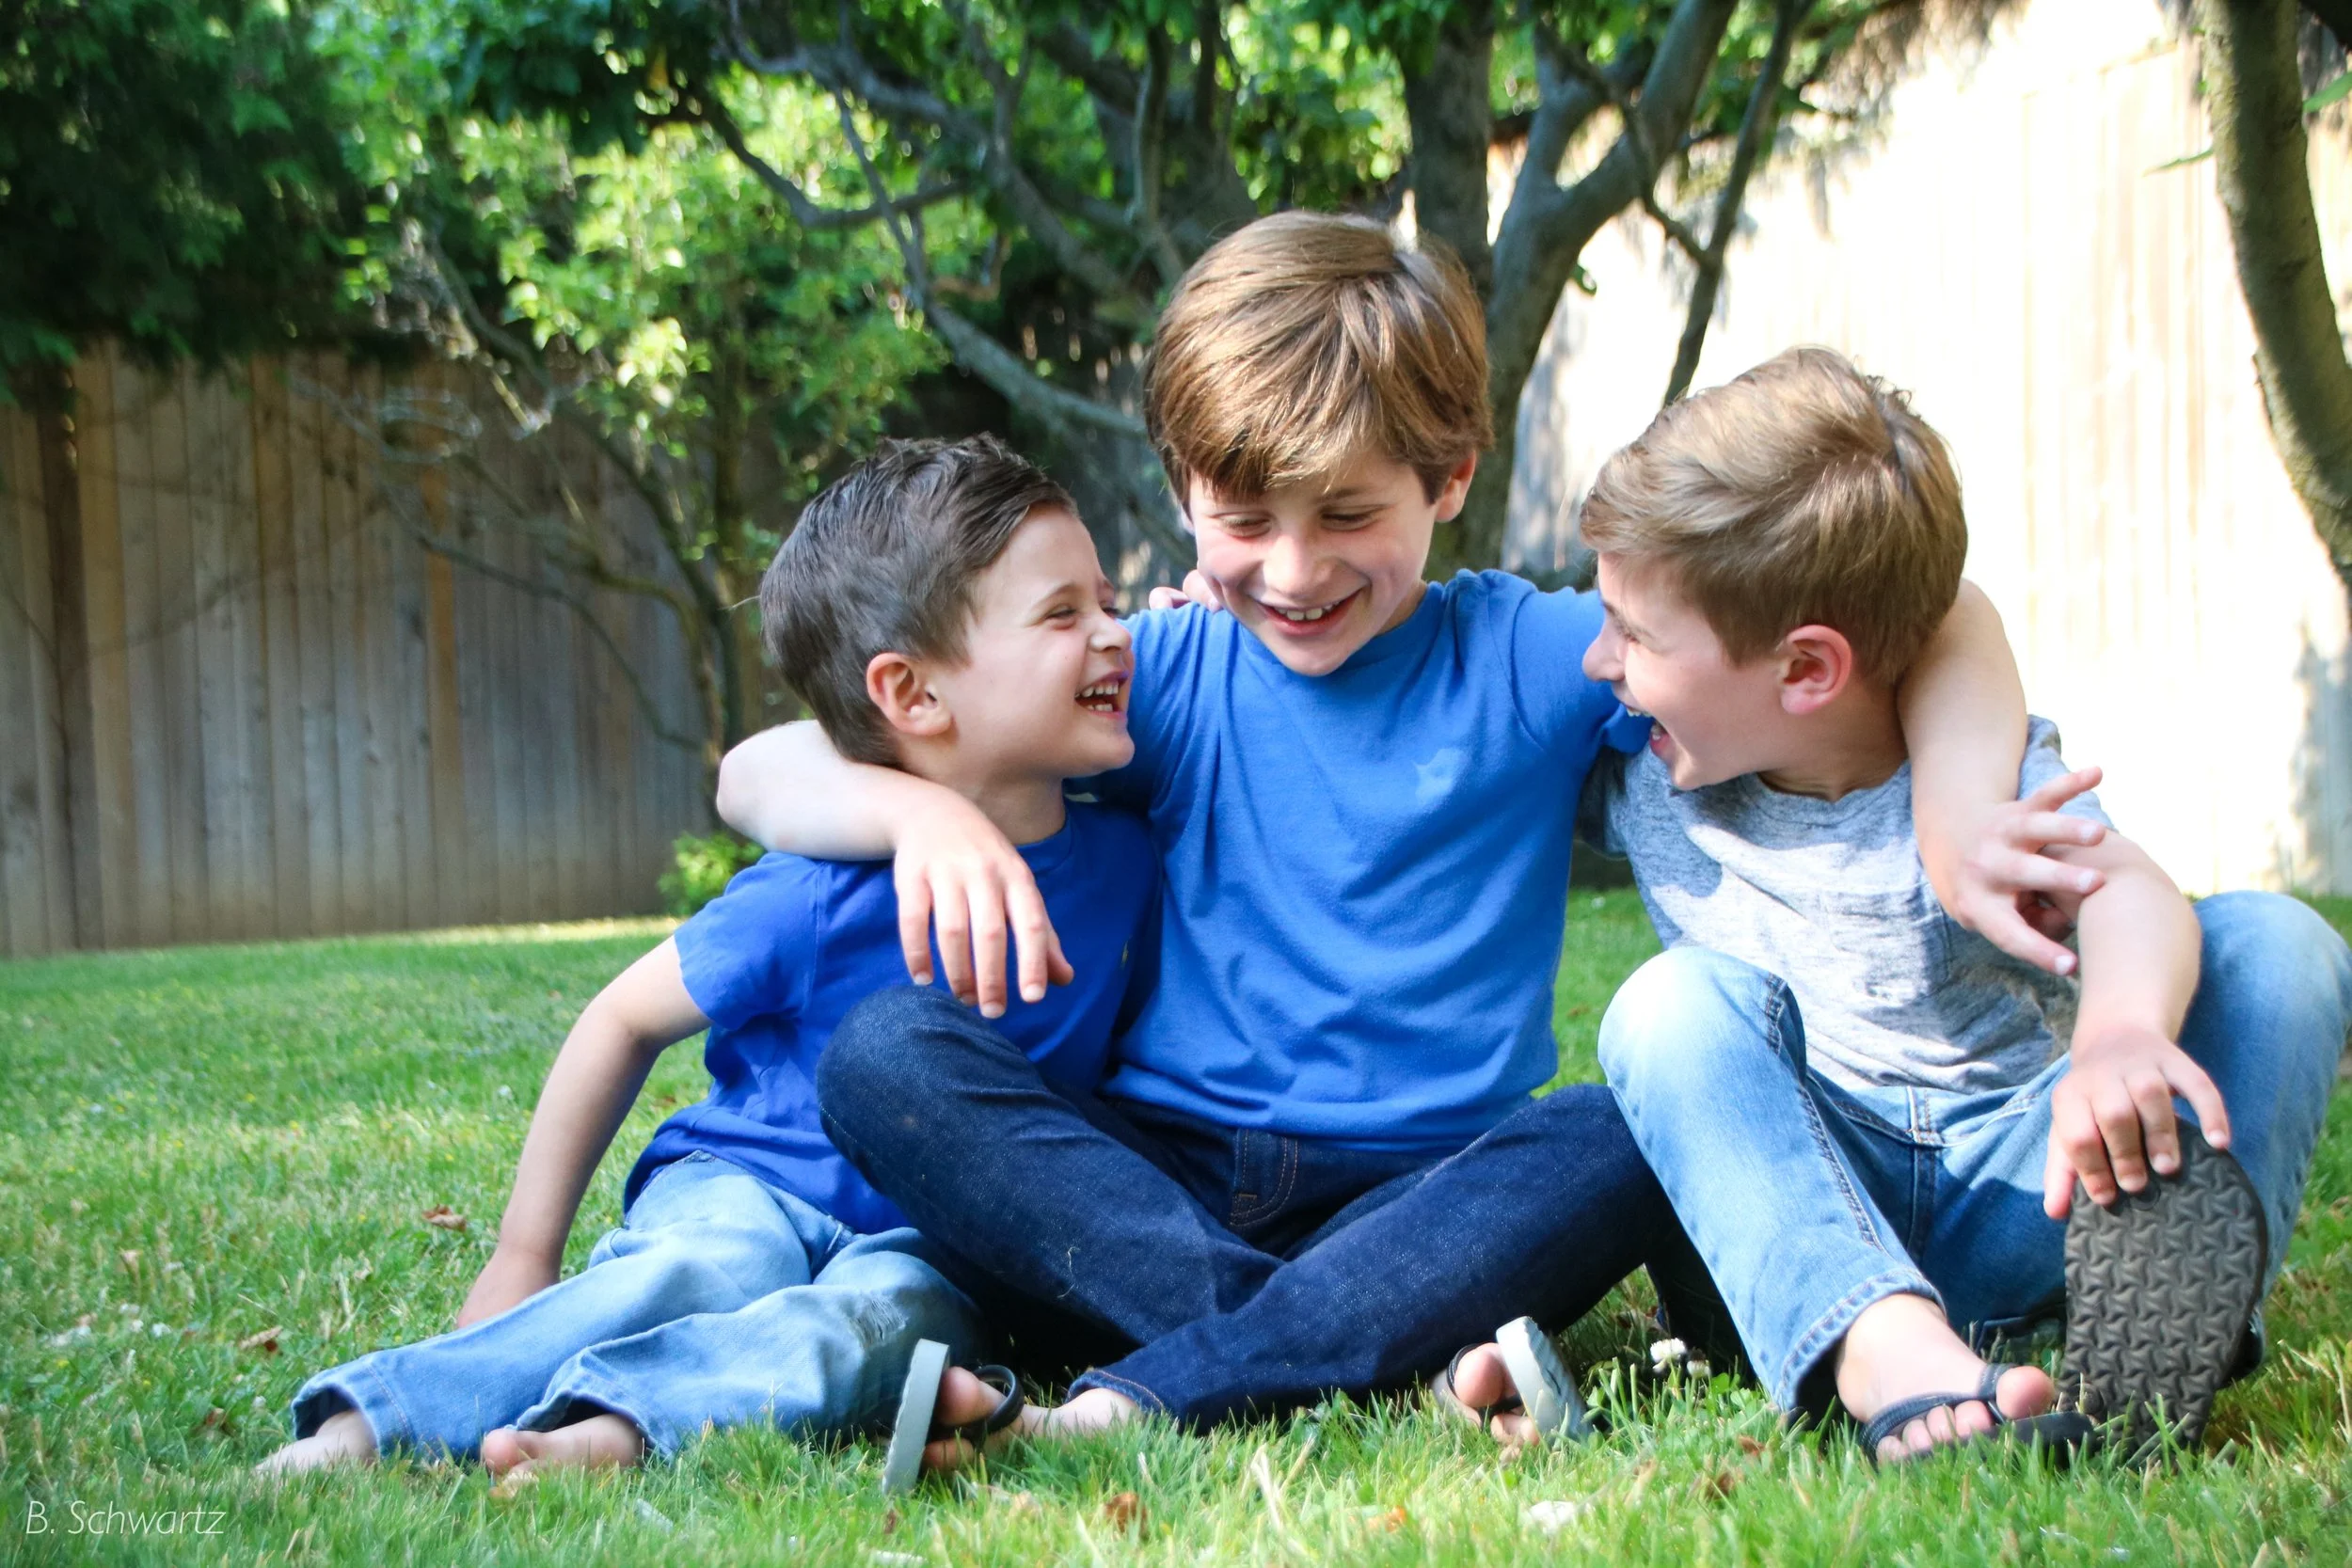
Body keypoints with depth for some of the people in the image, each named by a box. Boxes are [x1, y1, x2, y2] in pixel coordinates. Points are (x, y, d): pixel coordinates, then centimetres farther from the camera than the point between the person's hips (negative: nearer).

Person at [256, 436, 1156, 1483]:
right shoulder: (821, 892, -14)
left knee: (895, 1311, -33)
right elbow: (627, 1019, -4)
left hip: (925, 1244, 3)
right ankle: (365, 1427, -43)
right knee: (721, 1265, -37)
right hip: (743, 1184, -3)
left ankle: (616, 1428, -54)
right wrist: (524, 1255, -3)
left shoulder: (1121, 860, -2)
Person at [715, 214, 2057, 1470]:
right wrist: (920, 808, -19)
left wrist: (1961, 820, -22)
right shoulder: (1164, 679, 5)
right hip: (1165, 1188, 1)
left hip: (1431, 1199, -1)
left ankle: (1121, 1410, -36)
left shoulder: (1532, 660, 1)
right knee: (886, 1054, -22)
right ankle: (1390, 1357, -35)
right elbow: (762, 774, 3)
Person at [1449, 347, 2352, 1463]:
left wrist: (2120, 1034, -52)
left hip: (2008, 1191, -1)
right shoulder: (1638, 779, 1)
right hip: (1799, 1209, 1)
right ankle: (1885, 1351, -53)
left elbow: (2126, 889, -31)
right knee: (1674, 1001, -27)